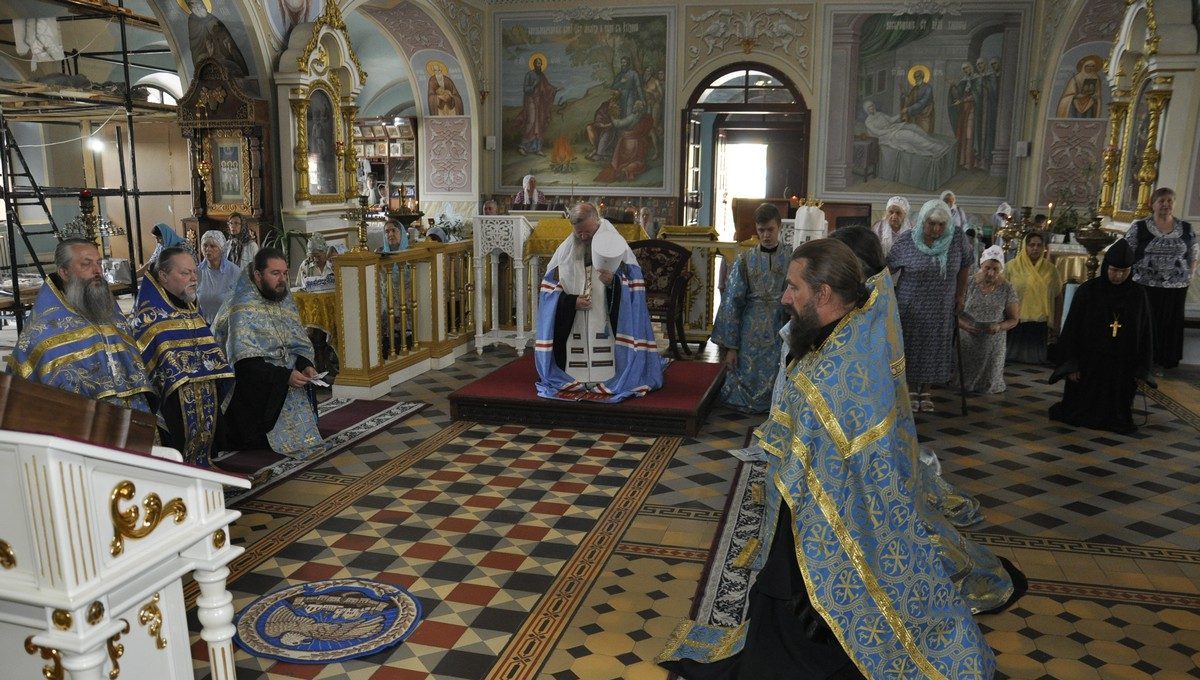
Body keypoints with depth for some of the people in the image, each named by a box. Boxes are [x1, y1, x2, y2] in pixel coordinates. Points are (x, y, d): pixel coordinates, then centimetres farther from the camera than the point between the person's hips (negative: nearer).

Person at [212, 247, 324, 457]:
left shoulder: (286, 301, 8)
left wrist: (306, 366, -13)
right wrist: (284, 376, -29)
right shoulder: (243, 309, -15)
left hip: (286, 385, 7)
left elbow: (300, 345, 9)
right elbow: (245, 362, -22)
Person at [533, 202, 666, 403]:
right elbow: (551, 288, 8)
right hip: (573, 326, 3)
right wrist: (572, 301, -11)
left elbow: (632, 286, -4)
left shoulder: (616, 246, -2)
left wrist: (613, 283, -26)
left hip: (607, 325, -2)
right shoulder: (565, 250, 6)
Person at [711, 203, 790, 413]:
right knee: (749, 385, -1)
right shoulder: (745, 260, 1)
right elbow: (731, 303, -1)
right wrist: (730, 346, -5)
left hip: (780, 332, 0)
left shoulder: (790, 260, 2)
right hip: (750, 331, 0)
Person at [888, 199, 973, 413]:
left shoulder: (958, 239, -6)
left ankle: (925, 391, 24)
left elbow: (964, 267, 8)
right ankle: (911, 391, 21)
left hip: (941, 309, 2)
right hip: (910, 308, -2)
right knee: (910, 349, 6)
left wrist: (960, 295, 9)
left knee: (934, 350, 10)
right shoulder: (907, 242, -12)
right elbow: (888, 269, -5)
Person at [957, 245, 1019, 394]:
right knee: (963, 381, 5)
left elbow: (1013, 319, 4)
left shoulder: (1007, 289, -2)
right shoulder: (969, 284, -5)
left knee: (988, 386, 7)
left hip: (993, 346, 1)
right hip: (967, 344, 0)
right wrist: (964, 325, -22)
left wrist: (999, 327, -17)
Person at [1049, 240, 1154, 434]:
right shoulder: (1088, 290, -8)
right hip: (1089, 363, -1)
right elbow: (1072, 327, -7)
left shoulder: (1138, 294, -2)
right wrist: (1071, 364, -10)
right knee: (1083, 404, 8)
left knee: (1117, 403, 10)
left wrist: (1142, 368, 2)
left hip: (1123, 365, 2)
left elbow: (1146, 331, 4)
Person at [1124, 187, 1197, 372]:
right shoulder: (1139, 227, -5)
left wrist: (1189, 276, 4)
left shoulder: (1186, 228, 5)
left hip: (1175, 287, 3)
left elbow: (1194, 255, 13)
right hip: (1144, 286, -3)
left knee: (1168, 325, 9)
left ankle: (1160, 362, 22)